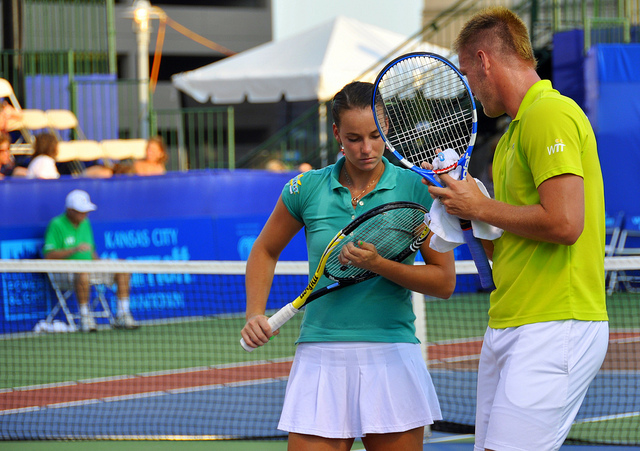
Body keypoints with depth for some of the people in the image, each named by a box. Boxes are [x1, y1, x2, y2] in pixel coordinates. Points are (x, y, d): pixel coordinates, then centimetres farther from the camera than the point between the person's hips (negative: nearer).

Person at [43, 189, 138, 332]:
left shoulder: (85, 223, 14)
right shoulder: (57, 225, -9)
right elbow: (49, 255, -18)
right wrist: (74, 250, -26)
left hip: (89, 268, 8)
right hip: (65, 271, -7)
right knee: (83, 274, -41)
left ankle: (122, 315, -6)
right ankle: (84, 316, -27)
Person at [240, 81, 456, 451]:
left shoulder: (415, 189, 0)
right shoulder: (306, 189, 4)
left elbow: (445, 281, -1)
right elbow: (265, 251, 21)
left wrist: (378, 264, -14)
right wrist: (255, 314, 7)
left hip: (391, 360, -1)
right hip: (321, 360, 1)